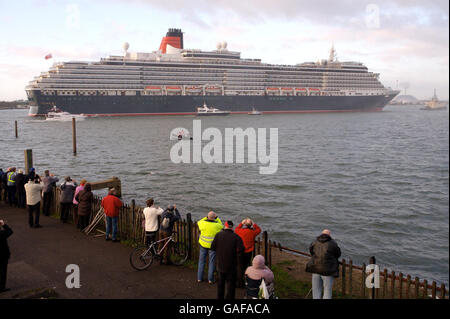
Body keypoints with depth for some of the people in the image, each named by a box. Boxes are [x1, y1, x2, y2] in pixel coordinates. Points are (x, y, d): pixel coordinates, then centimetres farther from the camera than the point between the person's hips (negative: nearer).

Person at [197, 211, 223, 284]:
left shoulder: (203, 223, -12)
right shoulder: (217, 225, -15)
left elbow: (199, 222, 12)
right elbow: (222, 226, 9)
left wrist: (206, 217, 11)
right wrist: (217, 218, 9)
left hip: (203, 244, 2)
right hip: (212, 245, -2)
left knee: (201, 261, 14)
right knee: (212, 262, 8)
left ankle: (199, 278, 20)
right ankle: (210, 279, 12)